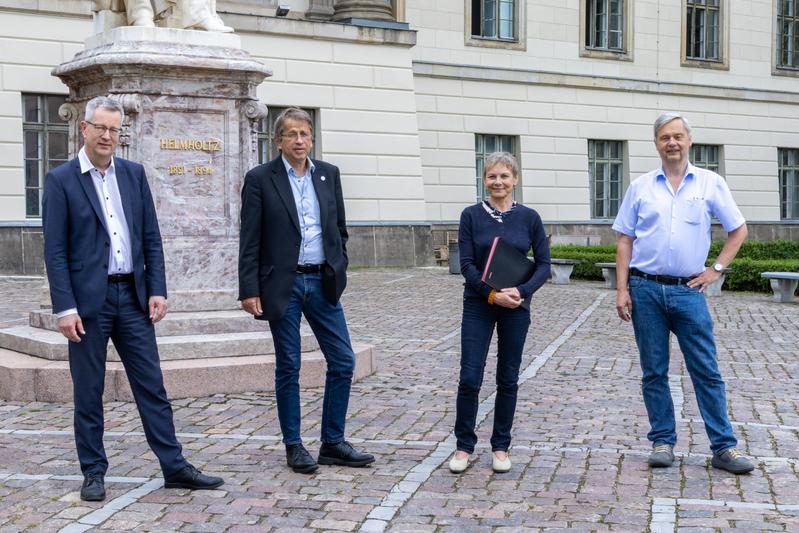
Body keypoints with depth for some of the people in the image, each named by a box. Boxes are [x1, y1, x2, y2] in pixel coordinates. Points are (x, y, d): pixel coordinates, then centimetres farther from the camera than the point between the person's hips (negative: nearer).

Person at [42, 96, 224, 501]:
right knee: (88, 392, 6)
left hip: (133, 296, 4)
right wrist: (65, 308, -13)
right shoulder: (61, 180, -3)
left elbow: (151, 238, 9)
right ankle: (94, 472, 17)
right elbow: (55, 251, -7)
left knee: (152, 385, 6)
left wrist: (157, 290, 1)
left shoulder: (134, 174, 9)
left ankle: (174, 467, 11)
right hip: (88, 299, -3)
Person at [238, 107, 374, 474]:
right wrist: (249, 290, -10)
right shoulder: (260, 179, -4)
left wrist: (339, 270, 6)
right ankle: (293, 446, 16)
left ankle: (332, 443, 16)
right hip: (283, 285, -4)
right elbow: (250, 240, -5)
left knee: (343, 362, 3)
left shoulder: (328, 174, 9)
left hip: (322, 282, 4)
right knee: (288, 368, 4)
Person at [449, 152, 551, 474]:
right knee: (470, 378, -4)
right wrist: (493, 293, -17)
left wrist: (522, 291, -15)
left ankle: (501, 447, 19)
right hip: (478, 306, -1)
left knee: (508, 379, 7)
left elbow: (543, 264, 1)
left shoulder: (529, 218, 1)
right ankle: (464, 446, 11)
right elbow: (467, 264, -5)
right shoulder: (471, 216, -1)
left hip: (516, 307, 1)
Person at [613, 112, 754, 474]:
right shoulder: (641, 187, 6)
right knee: (654, 372, 6)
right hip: (645, 290, 1)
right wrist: (622, 290, -1)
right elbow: (625, 241, 6)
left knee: (707, 372, 0)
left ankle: (724, 447, 5)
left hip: (688, 290, -1)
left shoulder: (710, 183, 4)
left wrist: (716, 270, 2)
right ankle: (663, 442, 16)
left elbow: (738, 230, 11)